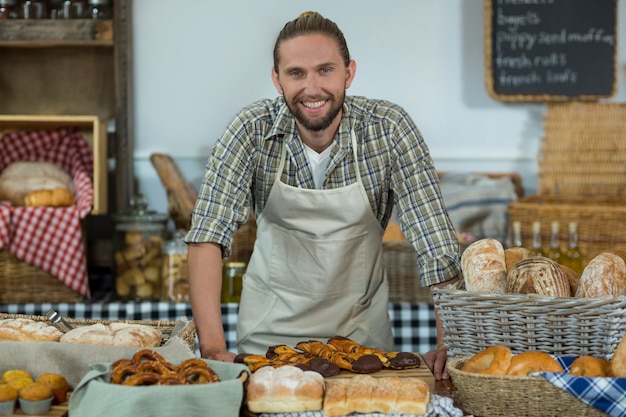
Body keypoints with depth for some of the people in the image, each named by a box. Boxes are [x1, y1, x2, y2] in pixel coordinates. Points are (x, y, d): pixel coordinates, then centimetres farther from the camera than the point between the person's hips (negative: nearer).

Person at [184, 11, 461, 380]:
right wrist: (213, 346, -31)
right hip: (270, 328, 1)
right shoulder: (253, 130, -14)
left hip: (360, 327, 0)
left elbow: (438, 248, -16)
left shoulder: (390, 129, -15)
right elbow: (209, 234, -20)